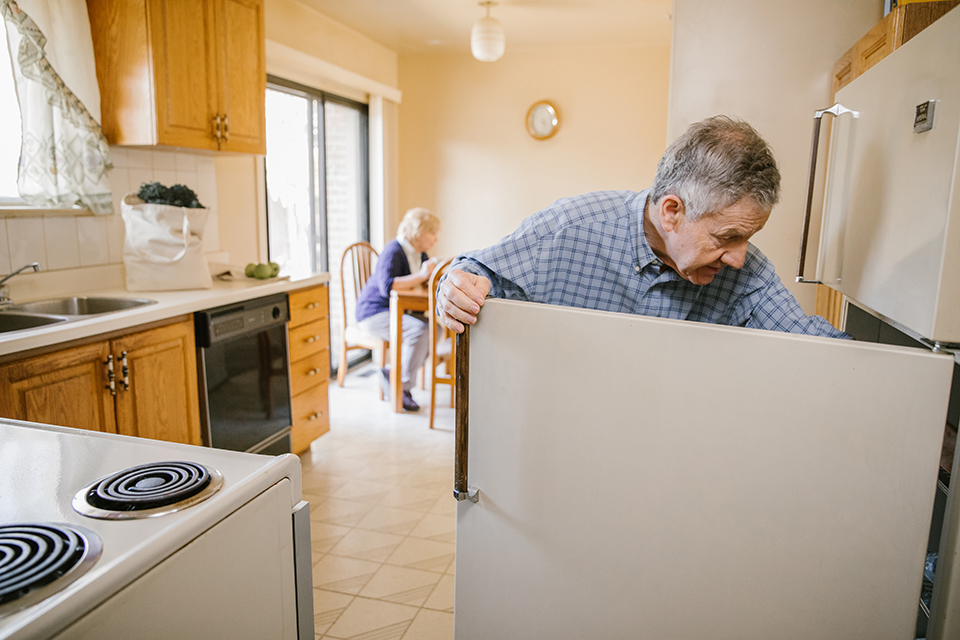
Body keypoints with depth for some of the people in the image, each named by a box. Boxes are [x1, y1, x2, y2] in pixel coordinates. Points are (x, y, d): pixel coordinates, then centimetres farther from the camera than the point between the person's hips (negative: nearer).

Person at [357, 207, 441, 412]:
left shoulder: (420, 253, 10)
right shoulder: (394, 251, -19)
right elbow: (387, 286, -33)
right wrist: (421, 276, -31)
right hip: (373, 312, -9)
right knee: (420, 330, -30)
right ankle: (403, 386, -14)